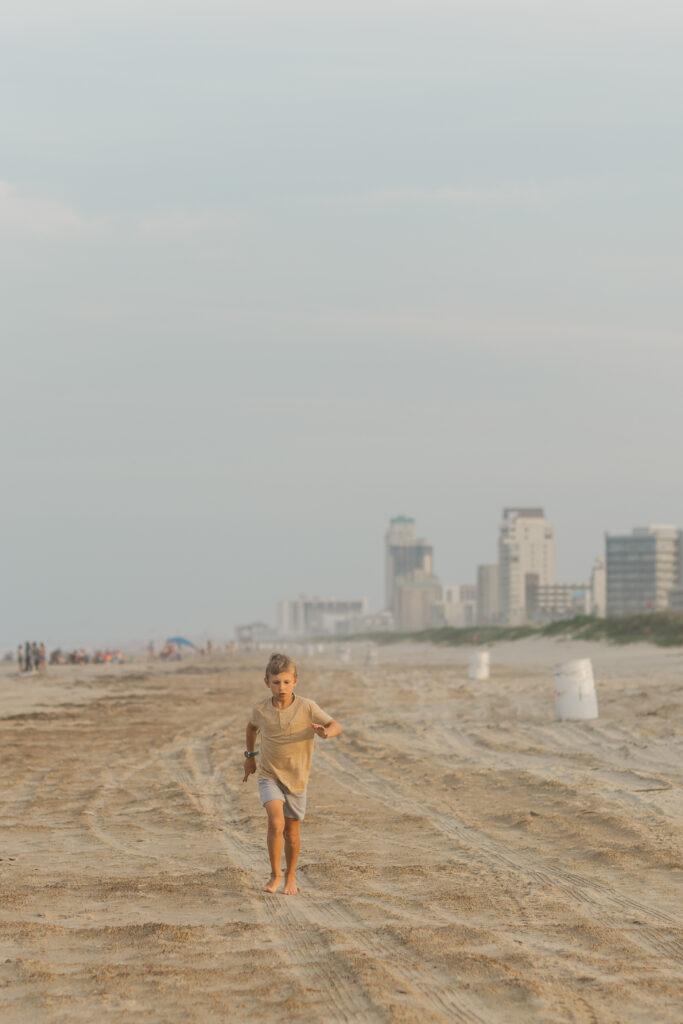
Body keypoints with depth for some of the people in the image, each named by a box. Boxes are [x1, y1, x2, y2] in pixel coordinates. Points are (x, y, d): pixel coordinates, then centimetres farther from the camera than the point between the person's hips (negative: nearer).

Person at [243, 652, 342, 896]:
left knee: (292, 832, 10)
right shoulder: (261, 710, -5)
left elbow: (335, 725, -8)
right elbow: (251, 727, 18)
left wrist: (327, 731, -30)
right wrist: (250, 755, 22)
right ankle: (275, 874, -6)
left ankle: (290, 876, 32)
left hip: (296, 778, 0)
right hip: (269, 777, 0)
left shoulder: (307, 708, -11)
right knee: (276, 823, -21)